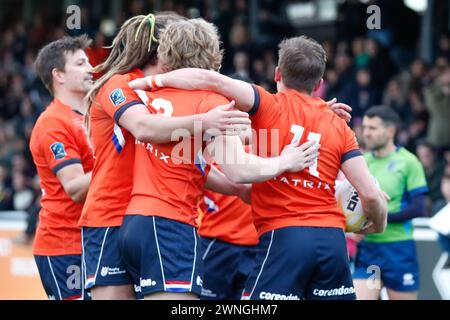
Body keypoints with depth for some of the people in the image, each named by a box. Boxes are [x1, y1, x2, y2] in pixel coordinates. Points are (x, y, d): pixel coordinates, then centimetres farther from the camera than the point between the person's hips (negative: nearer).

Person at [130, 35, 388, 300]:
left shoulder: (270, 107, 3)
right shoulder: (339, 125, 13)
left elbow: (211, 80, -10)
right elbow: (370, 194, 6)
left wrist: (154, 80, 2)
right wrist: (378, 225, 27)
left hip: (282, 236, -4)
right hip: (332, 238, 4)